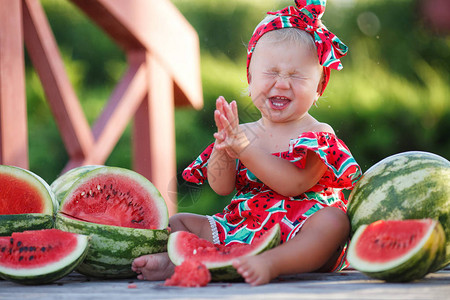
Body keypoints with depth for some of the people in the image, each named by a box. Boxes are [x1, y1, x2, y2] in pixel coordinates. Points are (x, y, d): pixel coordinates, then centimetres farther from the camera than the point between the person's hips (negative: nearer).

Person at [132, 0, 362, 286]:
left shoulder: (319, 134, -3)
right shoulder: (246, 133, 11)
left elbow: (293, 185, -19)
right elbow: (222, 186, 1)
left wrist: (243, 147, -23)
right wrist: (223, 148, -20)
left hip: (298, 237, -5)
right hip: (241, 228, 5)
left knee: (334, 220, -35)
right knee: (179, 221, 2)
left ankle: (270, 263, -57)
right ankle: (174, 258, -31)